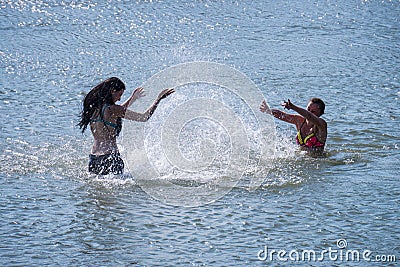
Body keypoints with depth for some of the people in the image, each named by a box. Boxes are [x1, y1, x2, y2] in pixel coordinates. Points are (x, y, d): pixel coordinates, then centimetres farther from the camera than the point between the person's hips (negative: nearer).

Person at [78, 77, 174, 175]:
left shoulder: (94, 107, 8)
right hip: (109, 158, -8)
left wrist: (133, 98, 41)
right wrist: (158, 99, -2)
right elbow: (144, 117, -11)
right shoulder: (111, 109, -15)